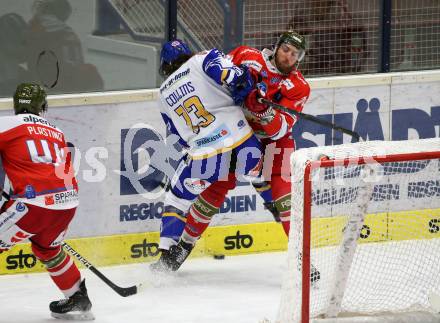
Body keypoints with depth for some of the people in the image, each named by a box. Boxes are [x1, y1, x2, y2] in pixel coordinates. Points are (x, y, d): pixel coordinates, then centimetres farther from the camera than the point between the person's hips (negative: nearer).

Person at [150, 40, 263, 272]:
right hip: (240, 142, -2)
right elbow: (237, 78, -14)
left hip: (204, 158, 2)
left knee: (177, 198, 22)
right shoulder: (202, 60, 6)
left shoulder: (164, 94, 19)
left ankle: (168, 255, 15)